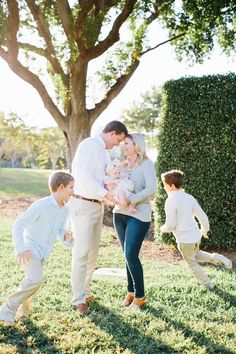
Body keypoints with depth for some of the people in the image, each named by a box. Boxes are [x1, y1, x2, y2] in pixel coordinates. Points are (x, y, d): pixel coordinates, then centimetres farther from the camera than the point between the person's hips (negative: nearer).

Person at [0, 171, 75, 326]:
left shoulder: (65, 210, 3)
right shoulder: (41, 205, -19)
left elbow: (60, 230, 16)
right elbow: (19, 225, -16)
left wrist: (65, 237, -8)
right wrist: (21, 249, -25)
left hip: (42, 254, 8)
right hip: (29, 250, -8)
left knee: (32, 281, 14)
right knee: (36, 279, -25)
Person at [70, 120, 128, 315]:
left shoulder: (104, 152, 16)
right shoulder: (89, 144, -13)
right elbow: (83, 175, -23)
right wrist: (106, 193, -25)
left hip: (97, 205, 9)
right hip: (83, 204, -9)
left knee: (93, 251, 12)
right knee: (82, 252, -7)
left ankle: (85, 290, 23)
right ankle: (79, 299, -2)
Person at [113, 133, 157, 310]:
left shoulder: (146, 164, -4)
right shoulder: (124, 165, 15)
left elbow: (151, 189, -16)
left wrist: (131, 200, -23)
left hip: (138, 216, -6)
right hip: (120, 214, 6)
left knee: (131, 255, -10)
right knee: (128, 255, 10)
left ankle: (140, 296, 4)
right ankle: (131, 292, 21)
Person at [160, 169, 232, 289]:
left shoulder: (171, 201, -19)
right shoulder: (189, 197, 2)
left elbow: (170, 225, -17)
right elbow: (203, 217, 4)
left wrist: (163, 229, 5)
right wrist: (204, 230, 22)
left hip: (184, 239, -7)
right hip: (196, 235, 7)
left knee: (192, 263, 14)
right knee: (195, 254, 31)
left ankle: (207, 284, 23)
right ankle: (216, 258, 10)